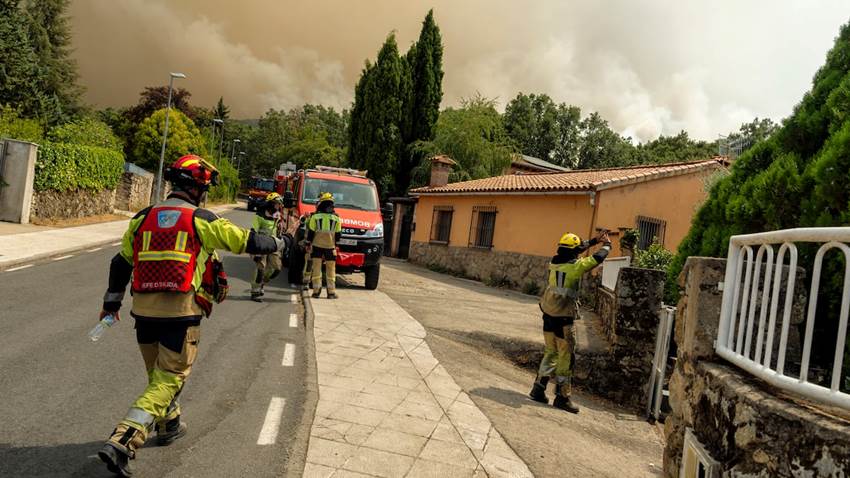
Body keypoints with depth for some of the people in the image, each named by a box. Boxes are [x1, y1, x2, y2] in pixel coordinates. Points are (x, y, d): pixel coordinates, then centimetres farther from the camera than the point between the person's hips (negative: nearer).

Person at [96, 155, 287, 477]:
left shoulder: (143, 218, 10)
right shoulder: (201, 220, -4)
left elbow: (121, 262, 17)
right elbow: (247, 242, 0)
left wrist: (112, 301, 29)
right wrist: (277, 243, 20)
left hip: (143, 309, 6)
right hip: (180, 312, -6)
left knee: (158, 373, 24)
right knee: (168, 380, 2)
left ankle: (169, 426, 43)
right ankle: (122, 443, -9)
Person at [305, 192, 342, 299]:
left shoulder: (315, 216, -5)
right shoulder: (336, 218, -3)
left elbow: (311, 233, -3)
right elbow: (338, 234, 1)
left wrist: (308, 244, 7)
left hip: (317, 246, 0)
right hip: (330, 247, 0)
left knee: (316, 269, 6)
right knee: (331, 270, 8)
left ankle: (316, 290, 4)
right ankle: (331, 292, 7)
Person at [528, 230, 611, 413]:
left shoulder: (555, 262, 5)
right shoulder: (576, 266, -13)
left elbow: (572, 251, 22)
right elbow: (598, 257, -1)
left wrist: (595, 240, 29)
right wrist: (607, 244, 20)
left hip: (548, 316, 7)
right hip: (564, 320, -7)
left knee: (550, 353, 17)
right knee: (566, 358, 4)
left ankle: (538, 389, 18)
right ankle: (562, 397, 10)